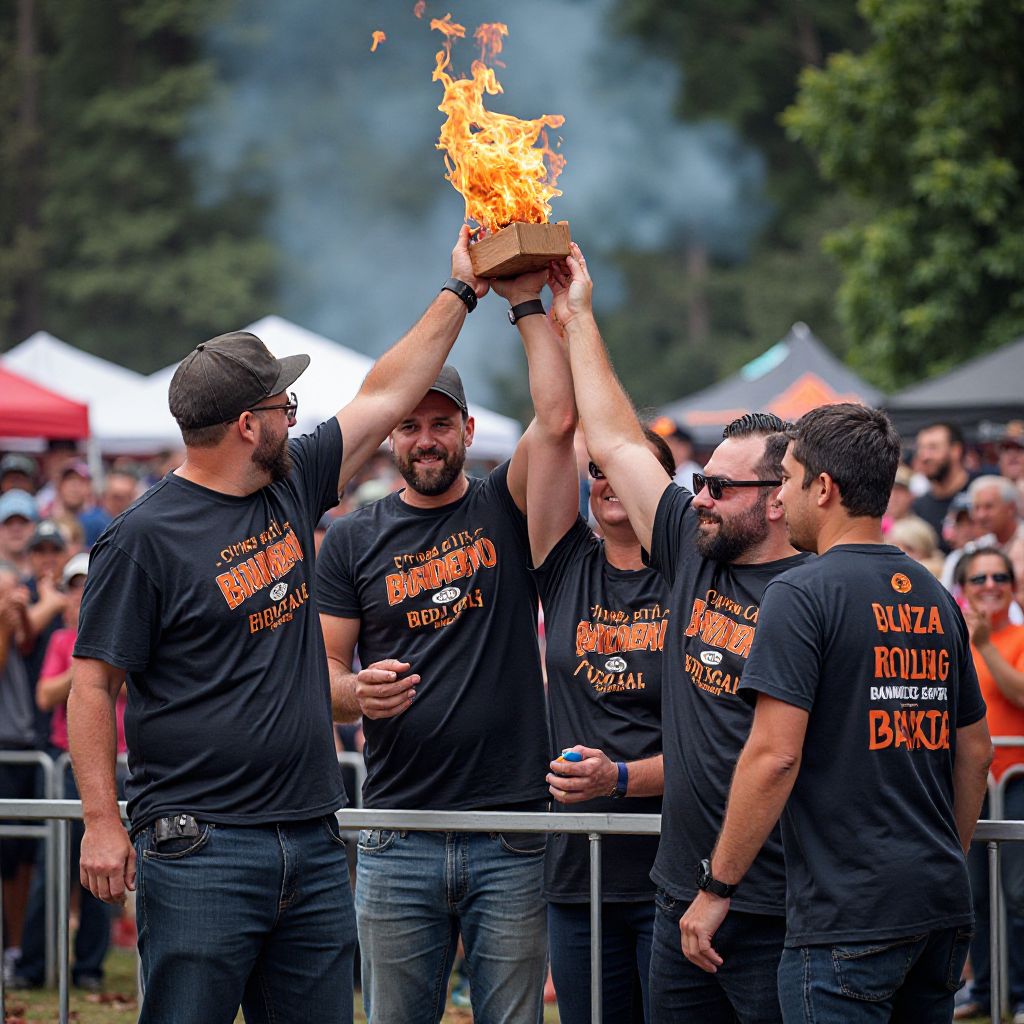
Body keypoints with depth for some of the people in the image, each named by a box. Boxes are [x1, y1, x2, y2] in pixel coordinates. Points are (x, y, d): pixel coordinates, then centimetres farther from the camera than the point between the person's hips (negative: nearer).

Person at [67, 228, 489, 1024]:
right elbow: (93, 687, -8)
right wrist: (102, 824, -14)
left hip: (312, 843, 7)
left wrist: (460, 294, 26)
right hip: (200, 852, -7)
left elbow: (384, 398, 22)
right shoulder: (143, 538, -9)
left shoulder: (291, 489, 11)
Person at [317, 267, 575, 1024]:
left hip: (512, 831, -1)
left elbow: (558, 419, -11)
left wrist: (528, 302, -10)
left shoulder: (505, 510, 6)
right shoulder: (354, 540, 8)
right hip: (399, 837, 1)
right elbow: (323, 670, 6)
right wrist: (358, 692, -16)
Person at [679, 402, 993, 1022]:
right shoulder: (935, 597, 13)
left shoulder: (803, 595, -10)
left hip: (849, 917, -7)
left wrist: (718, 887, -10)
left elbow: (775, 757, -16)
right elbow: (976, 751, 19)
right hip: (942, 905, 7)